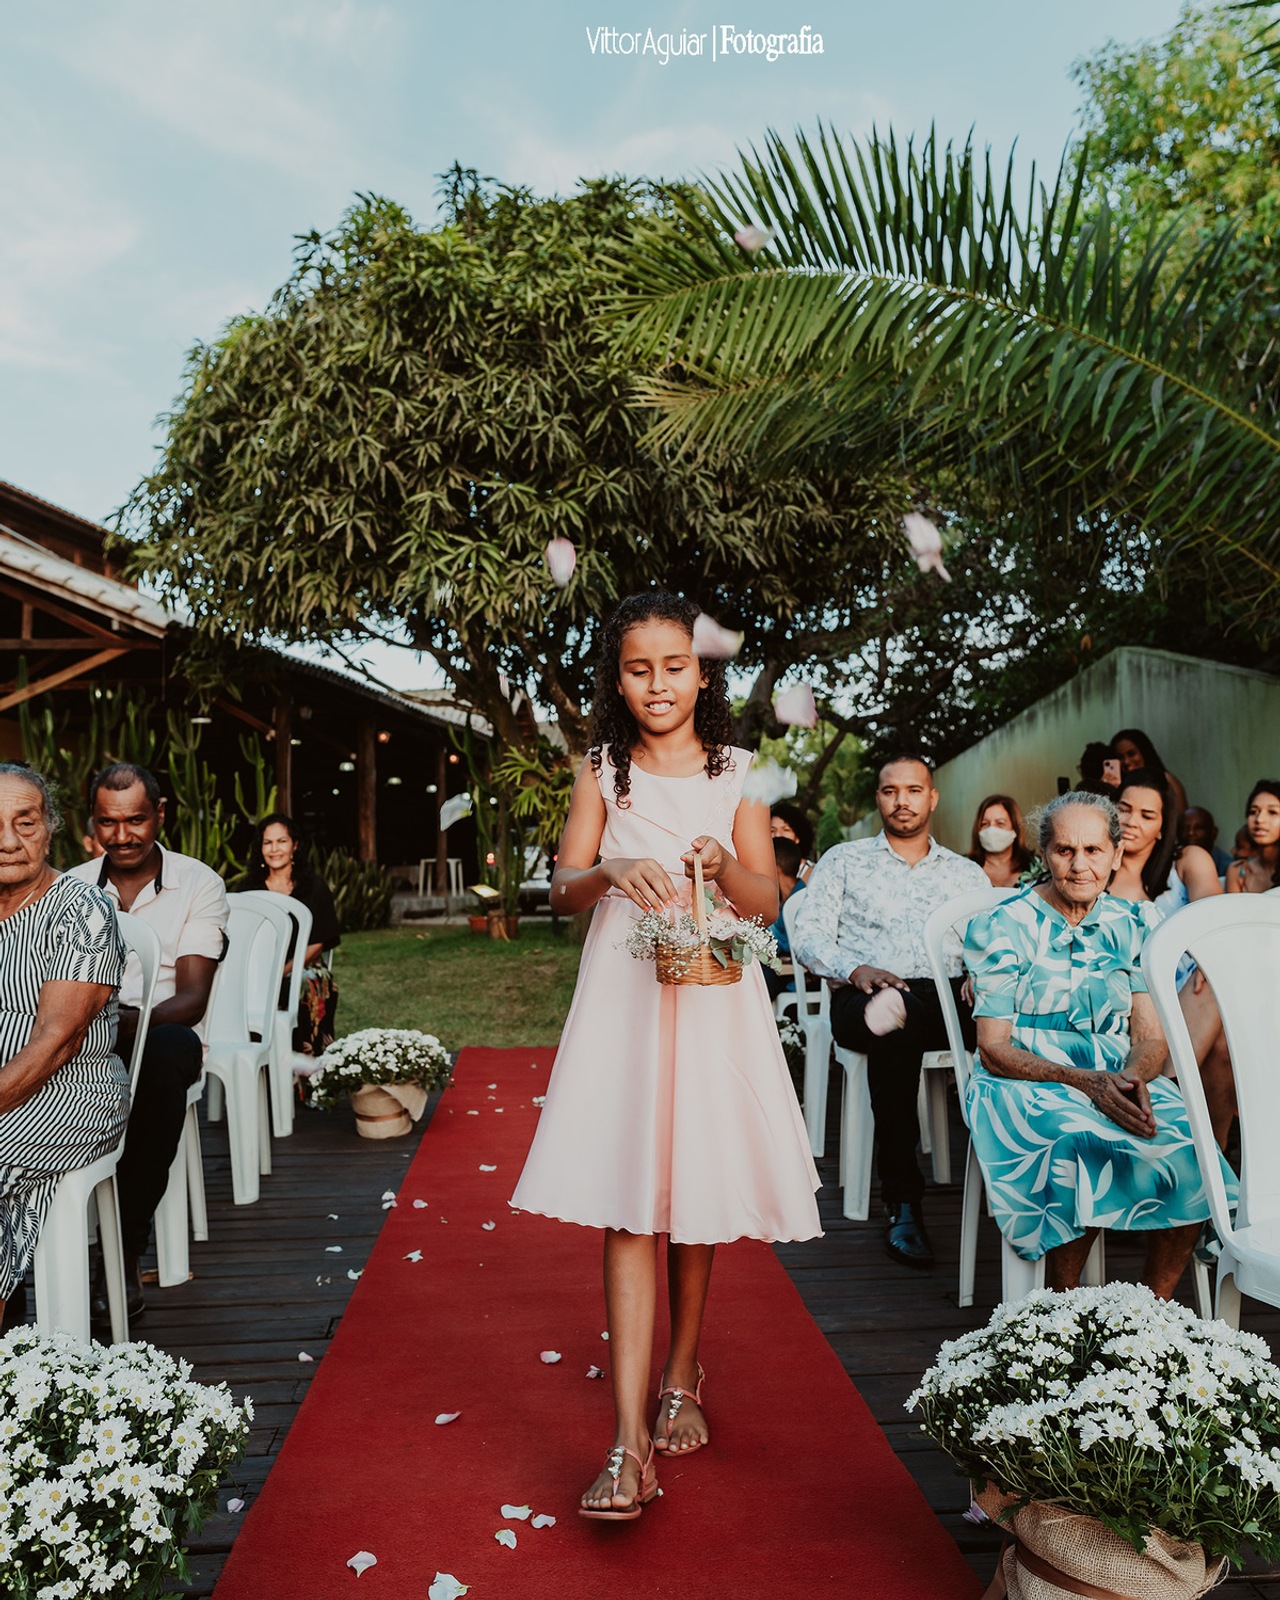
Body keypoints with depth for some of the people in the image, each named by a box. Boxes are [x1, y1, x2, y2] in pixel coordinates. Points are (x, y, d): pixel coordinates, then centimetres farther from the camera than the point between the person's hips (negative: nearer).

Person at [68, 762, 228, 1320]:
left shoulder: (198, 883, 1)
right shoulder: (72, 886, 11)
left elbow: (192, 997, -7)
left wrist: (137, 1019, -30)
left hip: (163, 1030, -2)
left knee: (166, 1051, -39)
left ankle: (126, 1253, -33)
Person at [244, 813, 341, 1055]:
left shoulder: (315, 888, 6)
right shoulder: (250, 888, 14)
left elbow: (317, 944, -1)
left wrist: (284, 970, -17)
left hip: (302, 968, -2)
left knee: (308, 988, -36)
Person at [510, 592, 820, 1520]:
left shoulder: (737, 773, 6)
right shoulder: (603, 772, 6)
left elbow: (766, 904, 2)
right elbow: (563, 891, -1)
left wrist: (722, 865, -18)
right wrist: (612, 870, -22)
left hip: (713, 996, 1)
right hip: (623, 995, -1)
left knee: (699, 1195, 11)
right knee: (627, 1204, -7)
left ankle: (683, 1376, 33)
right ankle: (631, 1444, -4)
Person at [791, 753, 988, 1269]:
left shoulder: (967, 873, 24)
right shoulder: (843, 861, 18)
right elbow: (807, 936, 7)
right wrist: (856, 969, -12)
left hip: (948, 999, 2)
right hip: (863, 998, -2)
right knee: (891, 1028, -40)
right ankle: (903, 1202, -32)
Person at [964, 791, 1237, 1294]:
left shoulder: (1130, 925, 9)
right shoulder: (1002, 927, -4)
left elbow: (1151, 1036, 7)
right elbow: (994, 1050, -6)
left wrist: (1134, 1077, -17)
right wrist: (1085, 1082, -19)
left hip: (1121, 1080, 4)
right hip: (1025, 1083, -4)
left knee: (1187, 1143, -25)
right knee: (1084, 1144, -33)